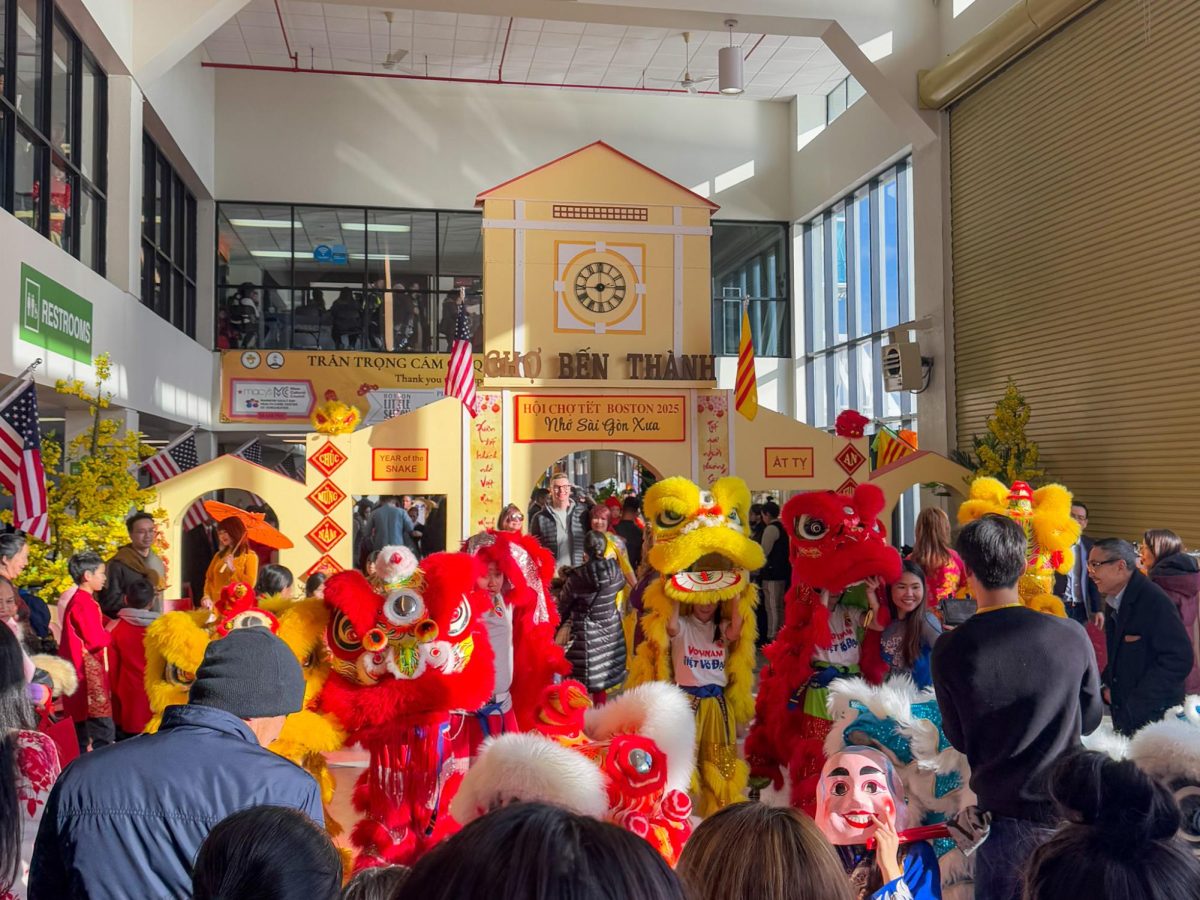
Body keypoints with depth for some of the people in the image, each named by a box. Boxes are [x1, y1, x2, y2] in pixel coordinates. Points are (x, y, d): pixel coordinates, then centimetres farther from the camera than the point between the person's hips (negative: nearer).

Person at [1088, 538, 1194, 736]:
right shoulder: (1117, 602, 8)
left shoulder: (1155, 601, -19)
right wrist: (1108, 684, 3)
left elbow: (1179, 660, -23)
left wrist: (1135, 704, -22)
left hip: (1153, 716, -8)